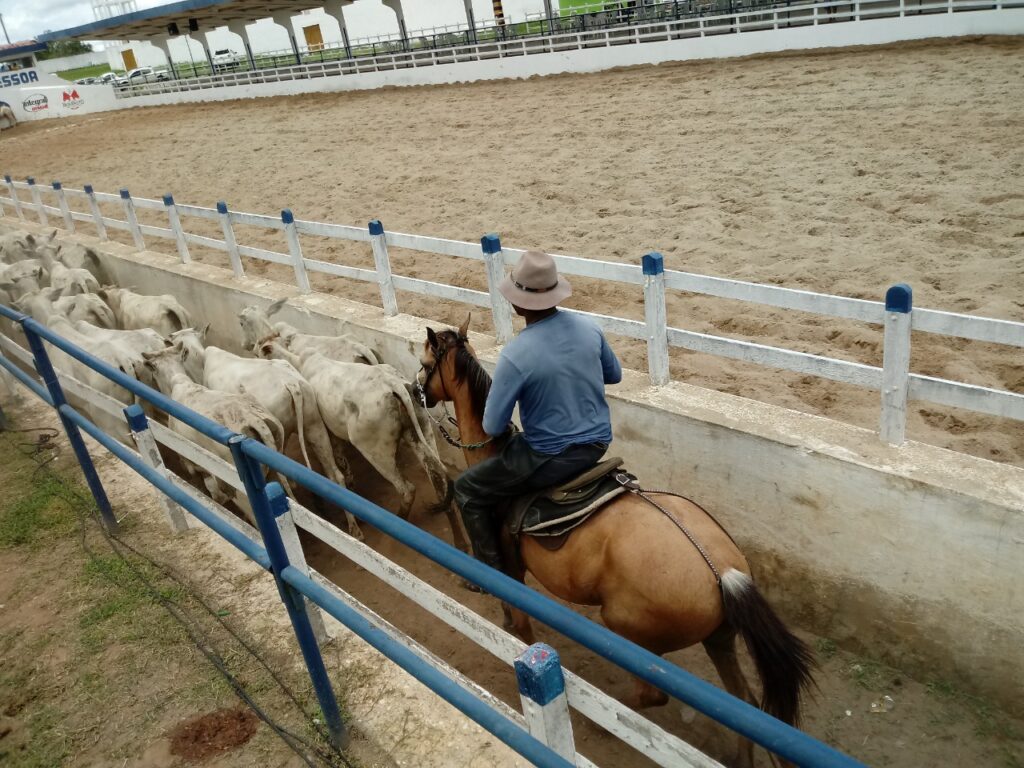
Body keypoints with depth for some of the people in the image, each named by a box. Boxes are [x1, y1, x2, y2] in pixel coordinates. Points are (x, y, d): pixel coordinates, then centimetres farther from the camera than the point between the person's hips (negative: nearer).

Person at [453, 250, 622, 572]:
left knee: (466, 489, 14)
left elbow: (492, 427, -17)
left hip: (550, 459, -7)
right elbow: (615, 375, 11)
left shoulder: (515, 355, -25)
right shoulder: (589, 328, -7)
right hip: (597, 443, 7)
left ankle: (492, 570, 21)